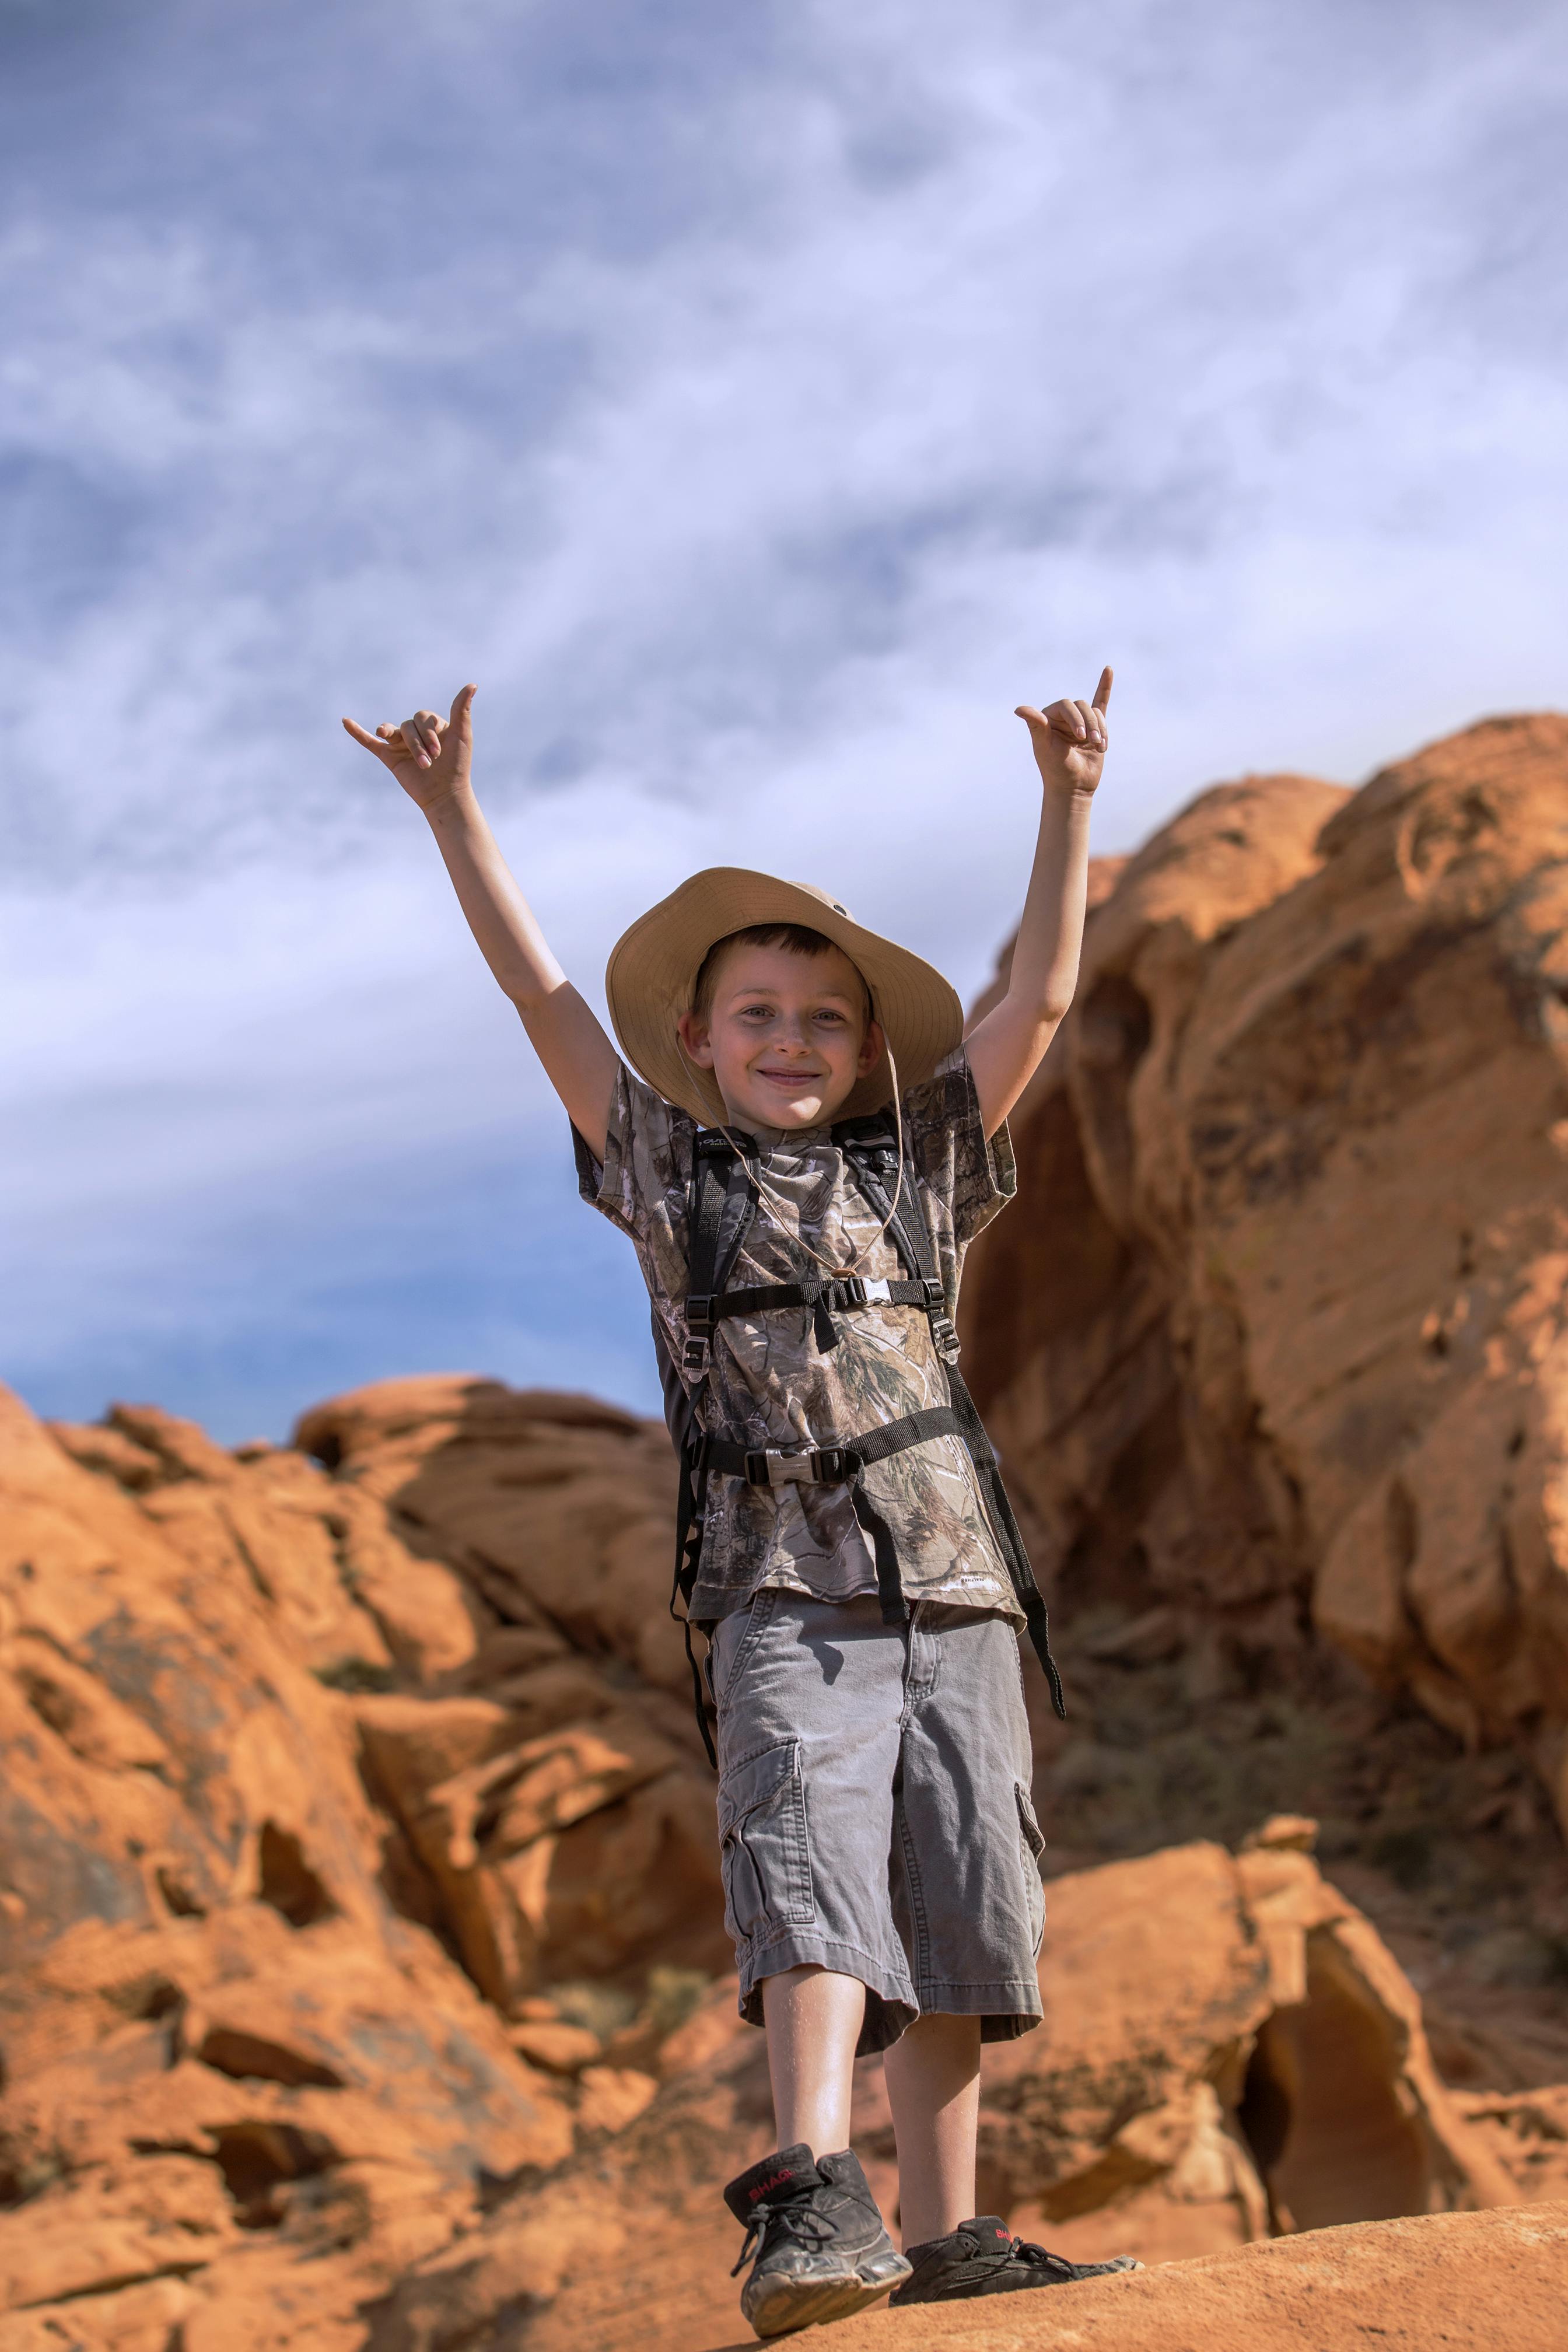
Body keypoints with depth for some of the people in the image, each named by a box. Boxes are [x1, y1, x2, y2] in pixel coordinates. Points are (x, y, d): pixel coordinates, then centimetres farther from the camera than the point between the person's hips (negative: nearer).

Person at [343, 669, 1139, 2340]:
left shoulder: (918, 1172, 19)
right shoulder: (670, 1172, 16)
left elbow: (1037, 1000, 14)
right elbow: (543, 995, 11)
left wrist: (1066, 809, 7)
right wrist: (455, 814, 7)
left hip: (954, 1591, 3)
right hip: (782, 1595, -3)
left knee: (961, 1911, 1)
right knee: (812, 1866, -21)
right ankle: (811, 2200, -32)